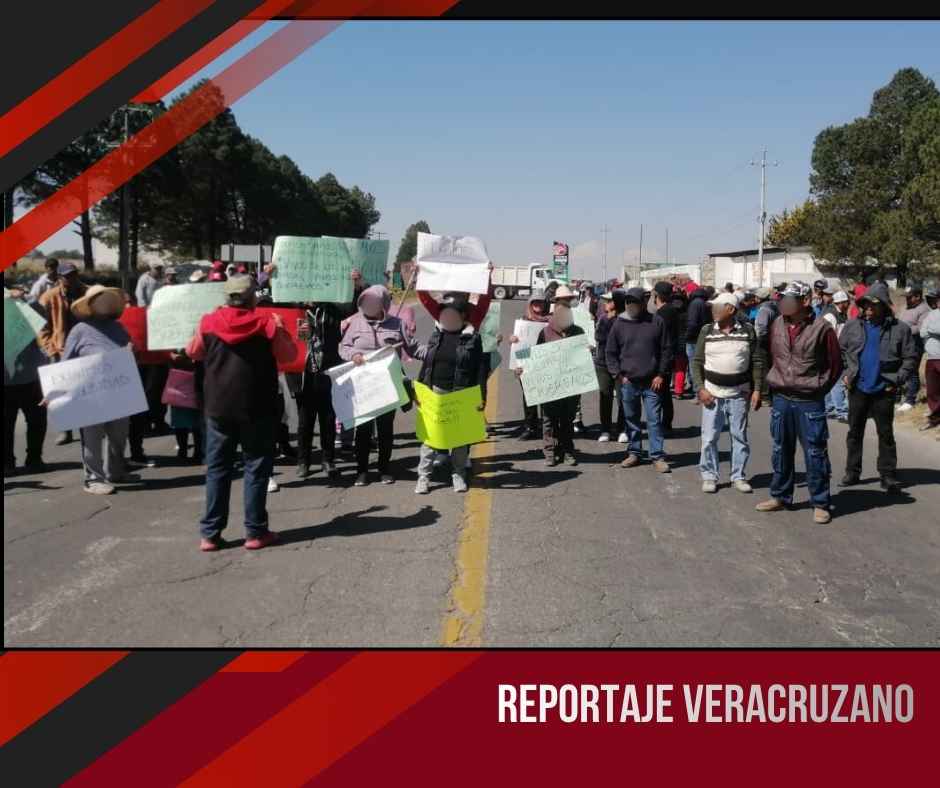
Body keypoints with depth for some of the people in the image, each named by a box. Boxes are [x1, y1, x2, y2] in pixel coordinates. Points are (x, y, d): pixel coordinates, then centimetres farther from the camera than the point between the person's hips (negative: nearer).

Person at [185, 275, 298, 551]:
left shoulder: (209, 322, -2)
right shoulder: (267, 323, -7)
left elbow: (193, 352, 15)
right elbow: (289, 355, 5)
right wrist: (279, 328, 16)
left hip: (218, 407, 2)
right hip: (256, 407, -2)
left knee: (217, 469, 9)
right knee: (256, 467, 6)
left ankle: (210, 534, 9)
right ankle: (255, 532, 8)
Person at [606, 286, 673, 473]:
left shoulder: (657, 322, 0)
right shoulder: (619, 324, 3)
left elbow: (666, 350, 2)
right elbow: (611, 352, 8)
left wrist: (661, 375, -3)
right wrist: (618, 374, 0)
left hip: (652, 382, -2)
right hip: (628, 381, 2)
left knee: (654, 420, 0)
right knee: (631, 419, 11)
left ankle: (658, 456, 5)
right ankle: (634, 452, 23)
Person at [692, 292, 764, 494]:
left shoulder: (747, 331, 0)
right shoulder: (707, 331, 2)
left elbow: (757, 362, 2)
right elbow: (697, 362, 3)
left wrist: (757, 389, -5)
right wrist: (701, 389, -7)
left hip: (739, 393, 0)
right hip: (712, 392, 0)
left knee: (740, 436, 7)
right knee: (709, 437, 2)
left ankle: (738, 476, 18)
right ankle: (709, 476, 14)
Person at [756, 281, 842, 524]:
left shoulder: (822, 328, -10)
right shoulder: (776, 326, 4)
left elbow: (835, 364, -1)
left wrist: (819, 388, 1)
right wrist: (771, 384, 11)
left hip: (809, 402, -5)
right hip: (781, 399, 5)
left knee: (815, 454, 2)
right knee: (781, 450, 14)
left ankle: (820, 503, 12)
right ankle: (780, 496, 28)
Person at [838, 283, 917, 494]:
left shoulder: (899, 329, -4)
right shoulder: (853, 326, 1)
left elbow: (910, 358, -1)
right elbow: (840, 351, 11)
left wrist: (897, 381, -8)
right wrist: (845, 374, 1)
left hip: (883, 391, -2)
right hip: (857, 389, 2)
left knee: (886, 434, 5)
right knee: (854, 432, 11)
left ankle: (888, 475, 13)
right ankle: (852, 472, 21)